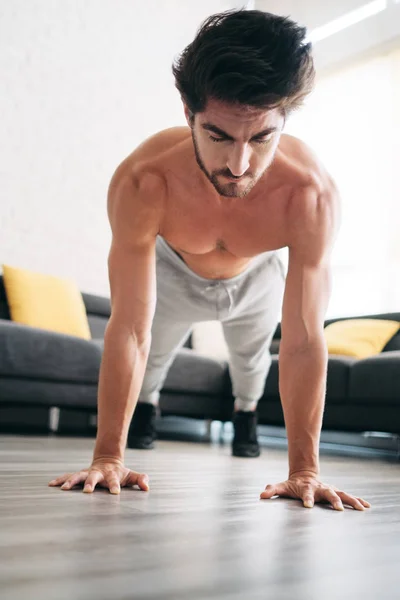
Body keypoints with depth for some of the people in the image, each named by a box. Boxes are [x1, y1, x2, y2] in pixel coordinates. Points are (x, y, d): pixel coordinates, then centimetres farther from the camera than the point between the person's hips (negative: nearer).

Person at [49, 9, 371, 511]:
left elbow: (303, 342, -38)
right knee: (153, 349, 24)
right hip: (173, 272, 0)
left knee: (251, 355, 26)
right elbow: (129, 330, -39)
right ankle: (144, 406, 59)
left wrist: (304, 470, -35)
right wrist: (108, 457, -35)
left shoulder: (312, 195, -43)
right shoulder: (142, 183, -44)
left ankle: (246, 414, 61)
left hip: (258, 279, 1)